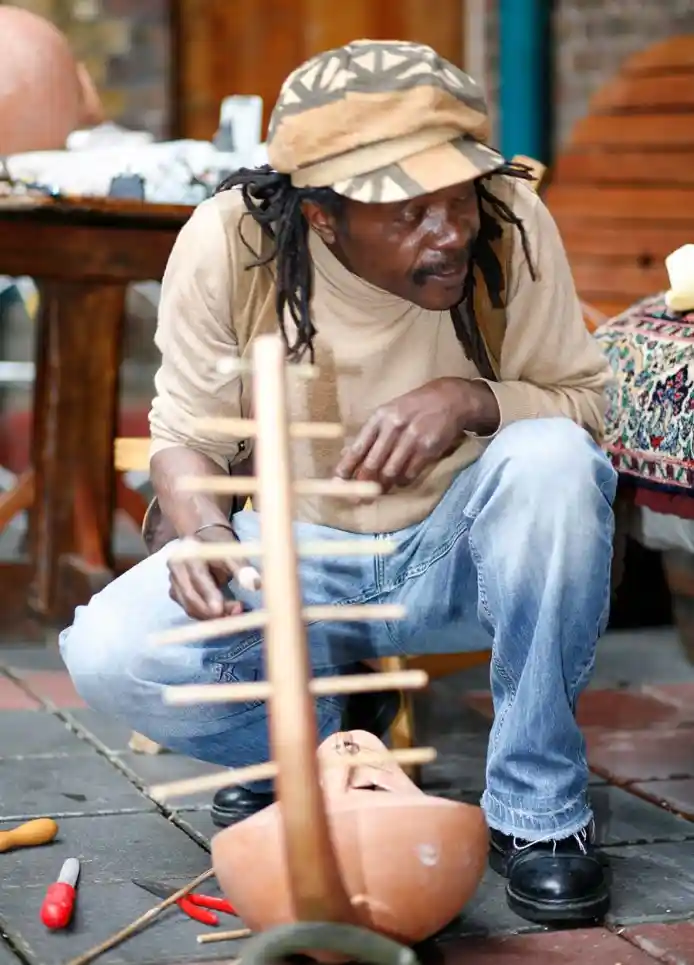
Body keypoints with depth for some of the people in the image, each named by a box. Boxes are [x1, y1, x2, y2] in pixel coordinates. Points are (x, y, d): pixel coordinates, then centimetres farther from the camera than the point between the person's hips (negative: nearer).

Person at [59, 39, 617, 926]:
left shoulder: (510, 223, -18)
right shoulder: (227, 243, -18)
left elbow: (585, 403, -7)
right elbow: (186, 435, -6)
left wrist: (471, 397, -29)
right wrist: (196, 520, -30)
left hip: (459, 553, 0)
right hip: (293, 560, 0)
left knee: (553, 463, -33)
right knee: (108, 653, -25)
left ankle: (536, 807, -16)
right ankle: (329, 742, 6)